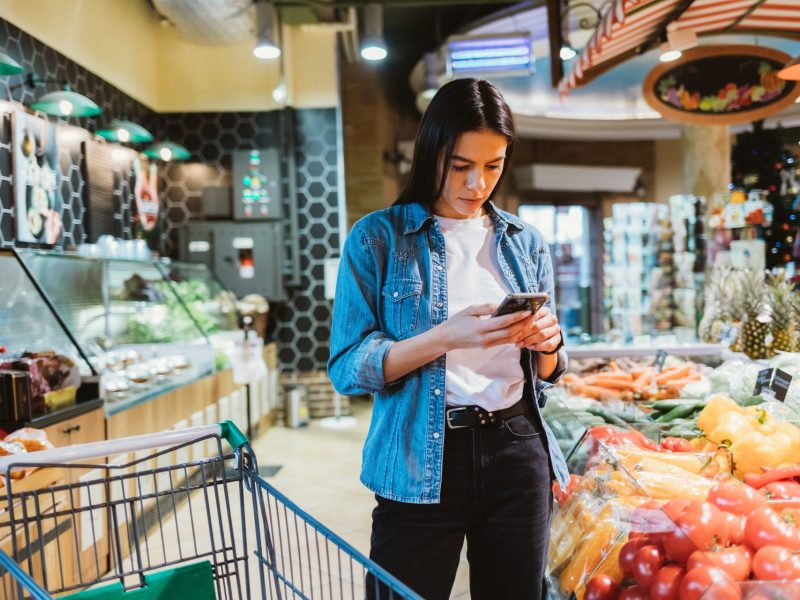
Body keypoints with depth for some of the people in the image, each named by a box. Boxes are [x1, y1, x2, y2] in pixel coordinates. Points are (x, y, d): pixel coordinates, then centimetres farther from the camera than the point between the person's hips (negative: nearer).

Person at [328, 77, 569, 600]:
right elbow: (347, 368, -10)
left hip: (518, 453, 4)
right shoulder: (379, 237, -4)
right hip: (420, 466, -3)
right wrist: (446, 337, -23)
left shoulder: (526, 242, 8)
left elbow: (546, 373, 13)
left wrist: (546, 345, -10)